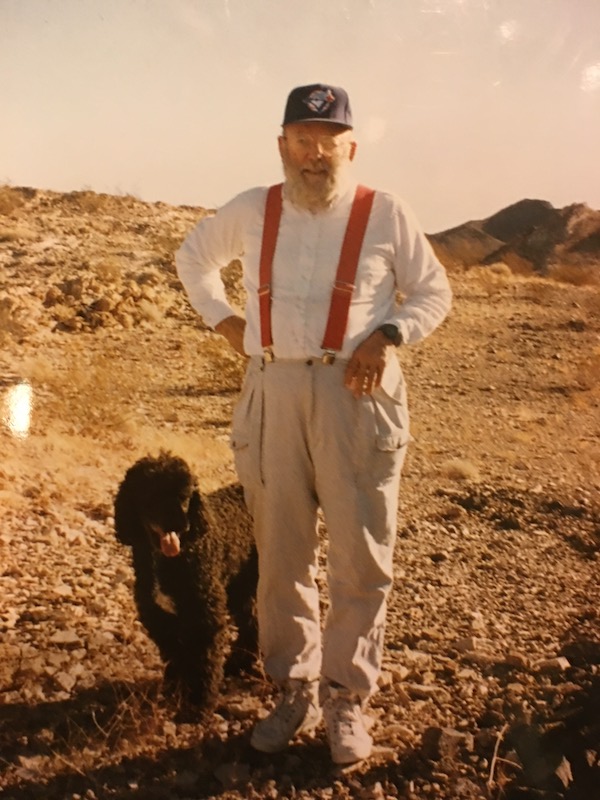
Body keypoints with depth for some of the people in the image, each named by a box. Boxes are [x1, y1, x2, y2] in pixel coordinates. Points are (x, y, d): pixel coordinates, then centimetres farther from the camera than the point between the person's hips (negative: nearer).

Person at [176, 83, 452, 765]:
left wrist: (388, 334, -10)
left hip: (358, 395, -2)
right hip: (271, 394, 3)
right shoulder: (250, 211, 8)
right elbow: (192, 256, 24)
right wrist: (223, 320, 10)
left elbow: (433, 292, 8)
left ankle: (345, 698, 19)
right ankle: (294, 692, 26)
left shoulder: (386, 214, 0)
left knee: (360, 557, 2)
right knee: (280, 554, 10)